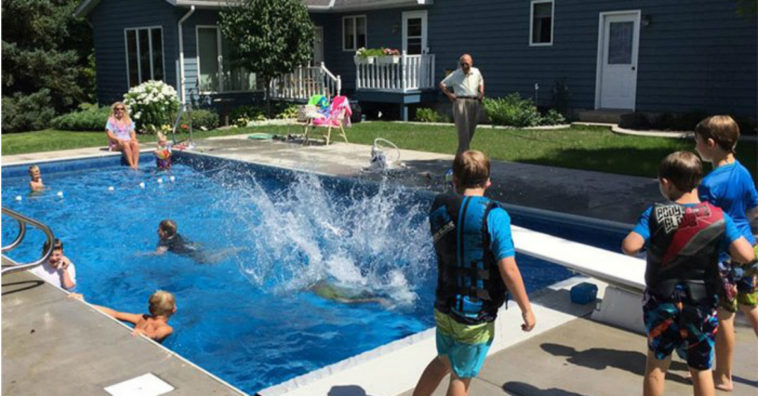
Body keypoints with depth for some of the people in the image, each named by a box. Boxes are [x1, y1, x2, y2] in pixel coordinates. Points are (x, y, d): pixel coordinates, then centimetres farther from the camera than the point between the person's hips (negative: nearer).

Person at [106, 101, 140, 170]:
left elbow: (132, 132, 15)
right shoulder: (111, 120, 2)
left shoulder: (128, 120, 17)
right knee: (126, 144, -38)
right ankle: (131, 165, -44)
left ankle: (136, 165, -43)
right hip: (116, 143, -4)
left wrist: (133, 138, -8)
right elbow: (109, 134, -6)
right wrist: (118, 139, -22)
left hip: (128, 140, 4)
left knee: (135, 144, -31)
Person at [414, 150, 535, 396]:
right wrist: (526, 309, -9)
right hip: (476, 316, -5)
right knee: (461, 376, 12)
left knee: (443, 362, 28)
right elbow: (508, 270, -21)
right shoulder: (494, 216, -19)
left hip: (444, 308, 5)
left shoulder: (439, 208, -4)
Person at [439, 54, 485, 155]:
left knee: (471, 130, 8)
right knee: (463, 130, -14)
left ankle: (460, 153, 22)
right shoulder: (455, 75, 2)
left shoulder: (476, 72, 12)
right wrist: (448, 94, -3)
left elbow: (481, 82, 31)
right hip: (461, 102, -5)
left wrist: (481, 92, 15)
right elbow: (442, 84, 9)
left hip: (475, 102, 5)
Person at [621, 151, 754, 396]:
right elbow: (746, 255, -18)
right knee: (701, 370, 15)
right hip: (701, 306, 1)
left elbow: (629, 247, -25)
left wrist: (645, 243, -3)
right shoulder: (719, 218, -9)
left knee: (656, 365, 17)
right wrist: (721, 248, 2)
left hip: (661, 302, -1)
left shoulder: (654, 215, -14)